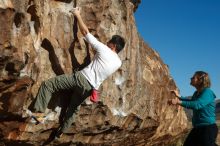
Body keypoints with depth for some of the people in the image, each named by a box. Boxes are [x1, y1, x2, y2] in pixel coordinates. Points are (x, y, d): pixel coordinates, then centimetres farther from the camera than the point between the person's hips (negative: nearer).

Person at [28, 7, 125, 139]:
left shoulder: (104, 50, -8)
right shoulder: (119, 62, 8)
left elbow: (85, 32, -6)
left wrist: (77, 15, 5)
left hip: (81, 78, -7)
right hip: (90, 88, 7)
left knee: (47, 84, -5)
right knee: (74, 108, 26)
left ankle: (39, 111, -12)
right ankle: (61, 131, 33)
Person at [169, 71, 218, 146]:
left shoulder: (207, 92, -18)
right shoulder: (196, 93, 11)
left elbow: (197, 104, -35)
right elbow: (191, 101, 32)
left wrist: (178, 102, -40)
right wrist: (178, 96, 26)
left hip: (208, 128, -10)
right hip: (197, 127, 10)